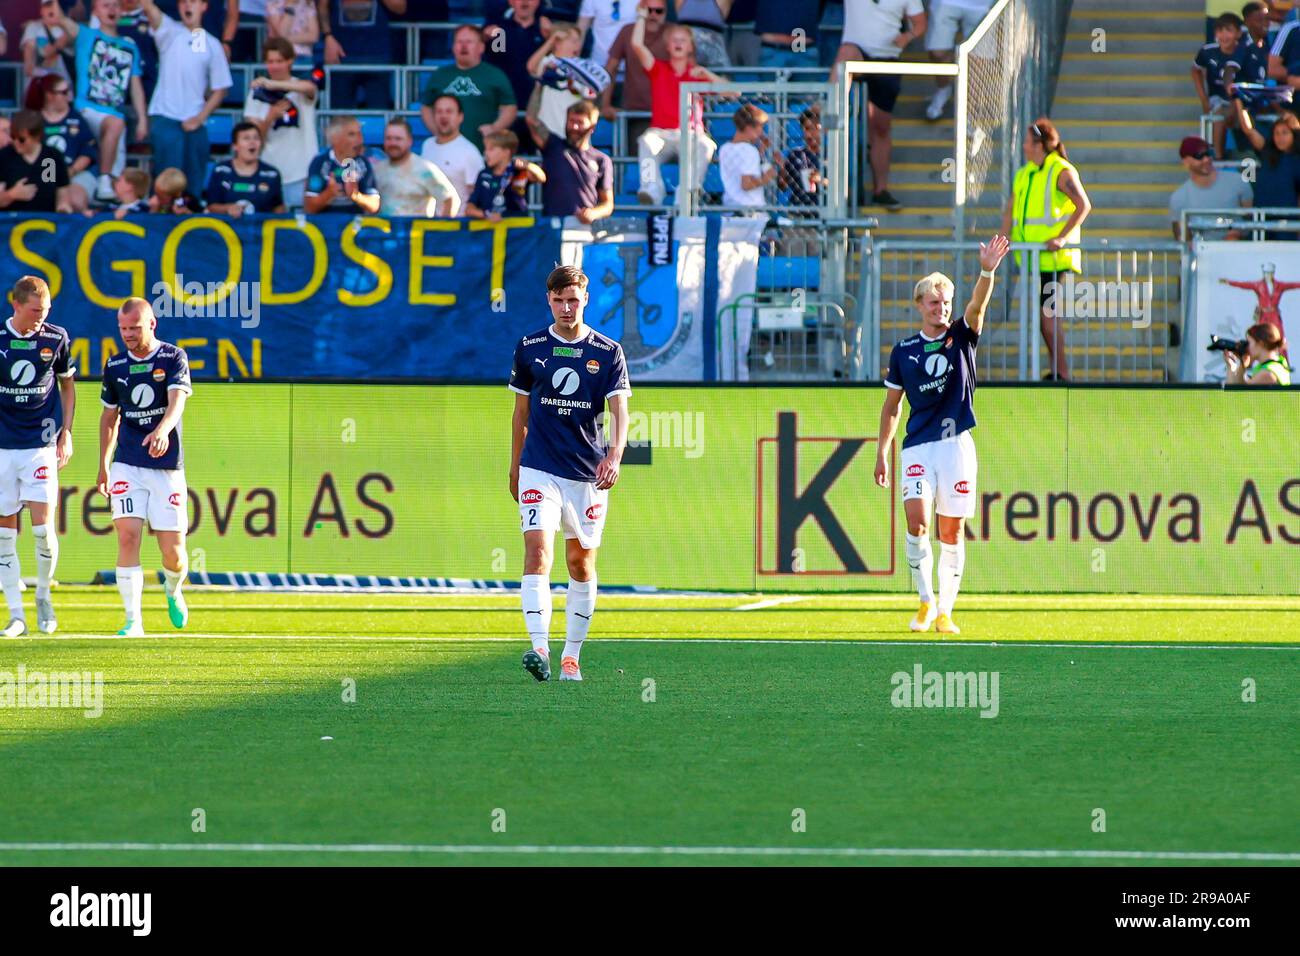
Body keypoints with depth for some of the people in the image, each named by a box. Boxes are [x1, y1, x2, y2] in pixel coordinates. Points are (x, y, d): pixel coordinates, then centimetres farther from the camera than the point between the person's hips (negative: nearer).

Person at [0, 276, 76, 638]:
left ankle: (43, 595, 15)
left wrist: (66, 432, 8)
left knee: (43, 526, -9)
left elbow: (67, 384, 15)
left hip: (40, 444, 0)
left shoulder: (56, 339, 1)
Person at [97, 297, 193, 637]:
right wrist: (103, 465, 20)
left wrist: (162, 430, -39)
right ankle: (133, 620, -12)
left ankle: (173, 591, 34)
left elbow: (177, 401, -19)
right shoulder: (115, 365, 8)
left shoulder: (173, 358, -3)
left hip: (167, 466, -2)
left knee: (173, 553, -1)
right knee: (128, 537, -14)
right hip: (127, 465, 2)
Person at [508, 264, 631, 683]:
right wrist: (515, 465, 17)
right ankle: (539, 648, -27)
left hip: (588, 474, 1)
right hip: (539, 470, -1)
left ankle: (572, 656, 20)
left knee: (581, 564, 9)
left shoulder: (608, 353, 1)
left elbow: (619, 409, -9)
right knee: (537, 552, -18)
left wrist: (614, 455, -26)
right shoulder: (529, 348, 5)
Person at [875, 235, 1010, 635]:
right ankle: (926, 602, -2)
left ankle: (945, 611, 9)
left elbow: (978, 305, -15)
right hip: (917, 447, 0)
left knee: (952, 531, 1)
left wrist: (987, 272, -34)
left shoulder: (961, 338, 5)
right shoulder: (903, 351, 8)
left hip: (956, 445, 0)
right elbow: (891, 406, 14)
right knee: (917, 520, -16)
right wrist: (882, 452, 10)